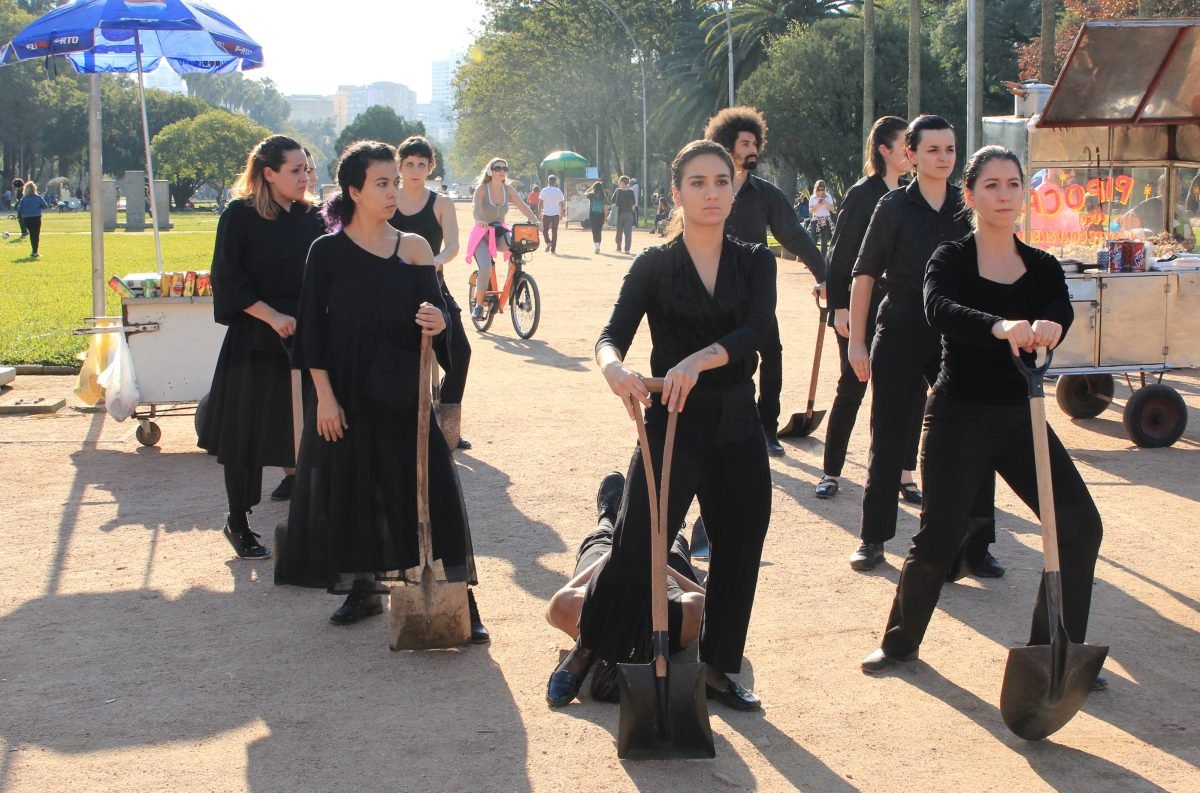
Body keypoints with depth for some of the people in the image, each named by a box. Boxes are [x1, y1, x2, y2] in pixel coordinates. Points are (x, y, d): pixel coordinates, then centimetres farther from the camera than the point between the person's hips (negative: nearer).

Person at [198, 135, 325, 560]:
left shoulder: (311, 217, 8)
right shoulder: (240, 216, -6)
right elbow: (228, 279, -9)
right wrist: (272, 316, -16)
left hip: (305, 336, 4)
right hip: (255, 341, -4)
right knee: (247, 432, 1)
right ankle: (237, 523, 15)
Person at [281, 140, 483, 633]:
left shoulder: (413, 248, 2)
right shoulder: (328, 251, -2)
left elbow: (435, 312, 0)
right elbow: (312, 332, -3)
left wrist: (438, 324, -24)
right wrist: (324, 395, -9)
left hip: (402, 389, 1)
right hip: (347, 390, 0)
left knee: (420, 485, -4)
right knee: (351, 486, 6)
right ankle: (362, 588, 20)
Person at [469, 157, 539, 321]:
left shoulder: (508, 189, 1)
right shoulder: (482, 189, -11)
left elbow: (523, 207, -7)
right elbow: (476, 209, -27)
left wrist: (536, 222, -26)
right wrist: (479, 220, -50)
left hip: (500, 233, 4)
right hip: (482, 234, -3)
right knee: (486, 268, -27)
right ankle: (478, 304, -10)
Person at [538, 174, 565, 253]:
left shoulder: (544, 191, -3)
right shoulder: (558, 191, 1)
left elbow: (540, 202, -5)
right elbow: (561, 203, 4)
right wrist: (561, 214, 14)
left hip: (546, 214, -1)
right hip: (556, 214, 1)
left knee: (545, 230, 15)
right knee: (554, 231, 5)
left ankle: (548, 242, -10)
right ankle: (553, 249, 2)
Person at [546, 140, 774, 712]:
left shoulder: (754, 263, 4)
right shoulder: (654, 266, -2)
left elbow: (756, 329, -14)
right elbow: (613, 334, -13)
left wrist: (699, 360, -33)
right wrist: (614, 365, -38)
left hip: (737, 429, 3)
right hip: (671, 426, -3)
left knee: (738, 552, 6)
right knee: (636, 545, -7)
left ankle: (716, 668, 22)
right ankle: (584, 653, 11)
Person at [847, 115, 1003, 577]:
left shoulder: (969, 206, 4)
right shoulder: (894, 207, -3)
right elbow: (864, 275, -1)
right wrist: (856, 341, -5)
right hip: (900, 336, -2)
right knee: (888, 439, 4)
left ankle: (975, 544, 7)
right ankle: (872, 538, 16)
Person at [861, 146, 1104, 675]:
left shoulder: (1042, 267, 4)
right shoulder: (951, 259, -6)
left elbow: (1061, 311, -18)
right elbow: (939, 309, -28)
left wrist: (1048, 325, -44)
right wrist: (1000, 326, -48)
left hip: (1020, 418, 4)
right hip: (959, 418, -4)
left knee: (1080, 526, -6)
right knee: (938, 539, -1)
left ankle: (1055, 649, 9)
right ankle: (901, 640, 23)